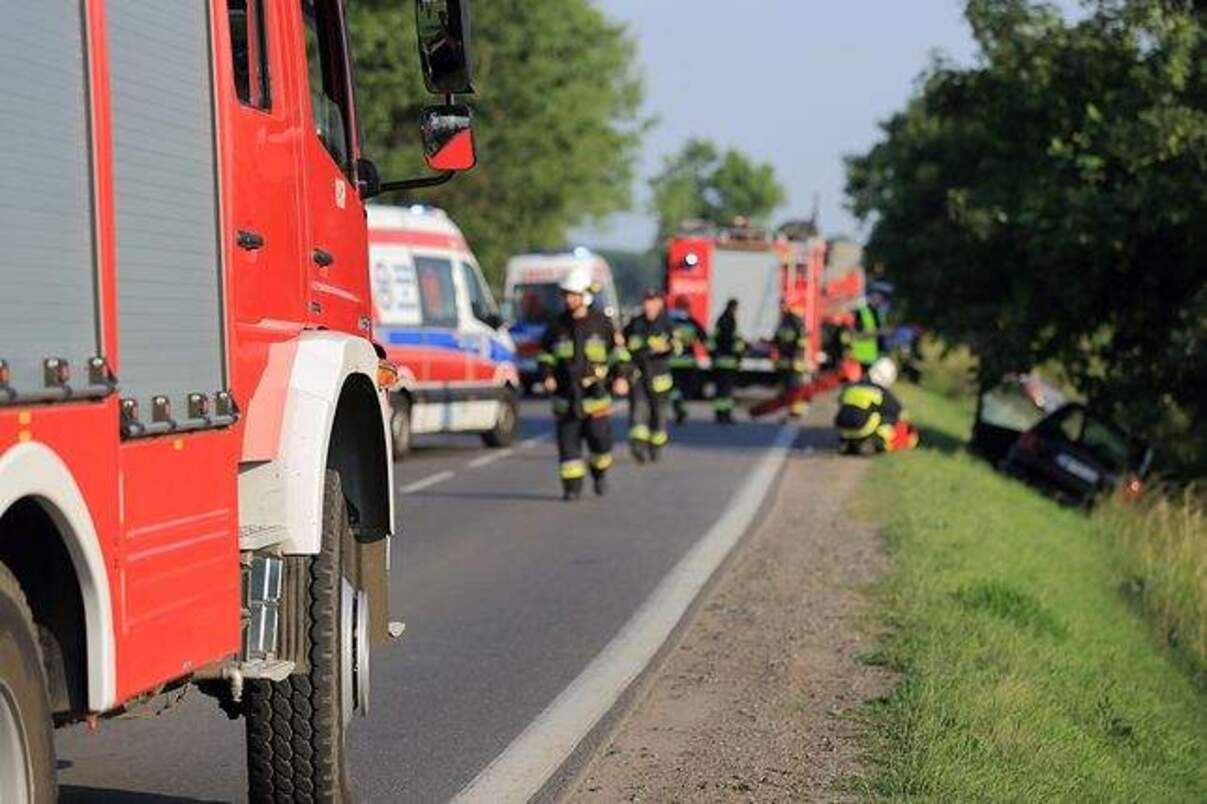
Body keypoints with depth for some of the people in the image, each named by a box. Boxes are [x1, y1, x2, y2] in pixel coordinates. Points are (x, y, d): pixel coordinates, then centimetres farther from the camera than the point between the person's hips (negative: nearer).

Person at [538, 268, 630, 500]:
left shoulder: (601, 323, 2)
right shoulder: (557, 325, 6)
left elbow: (617, 351, 8)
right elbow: (545, 354, 15)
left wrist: (620, 376, -6)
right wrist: (547, 376, -3)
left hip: (595, 393, -1)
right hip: (566, 395, 1)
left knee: (600, 438, -3)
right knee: (568, 441, -4)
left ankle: (600, 473, 26)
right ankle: (572, 487, 2)